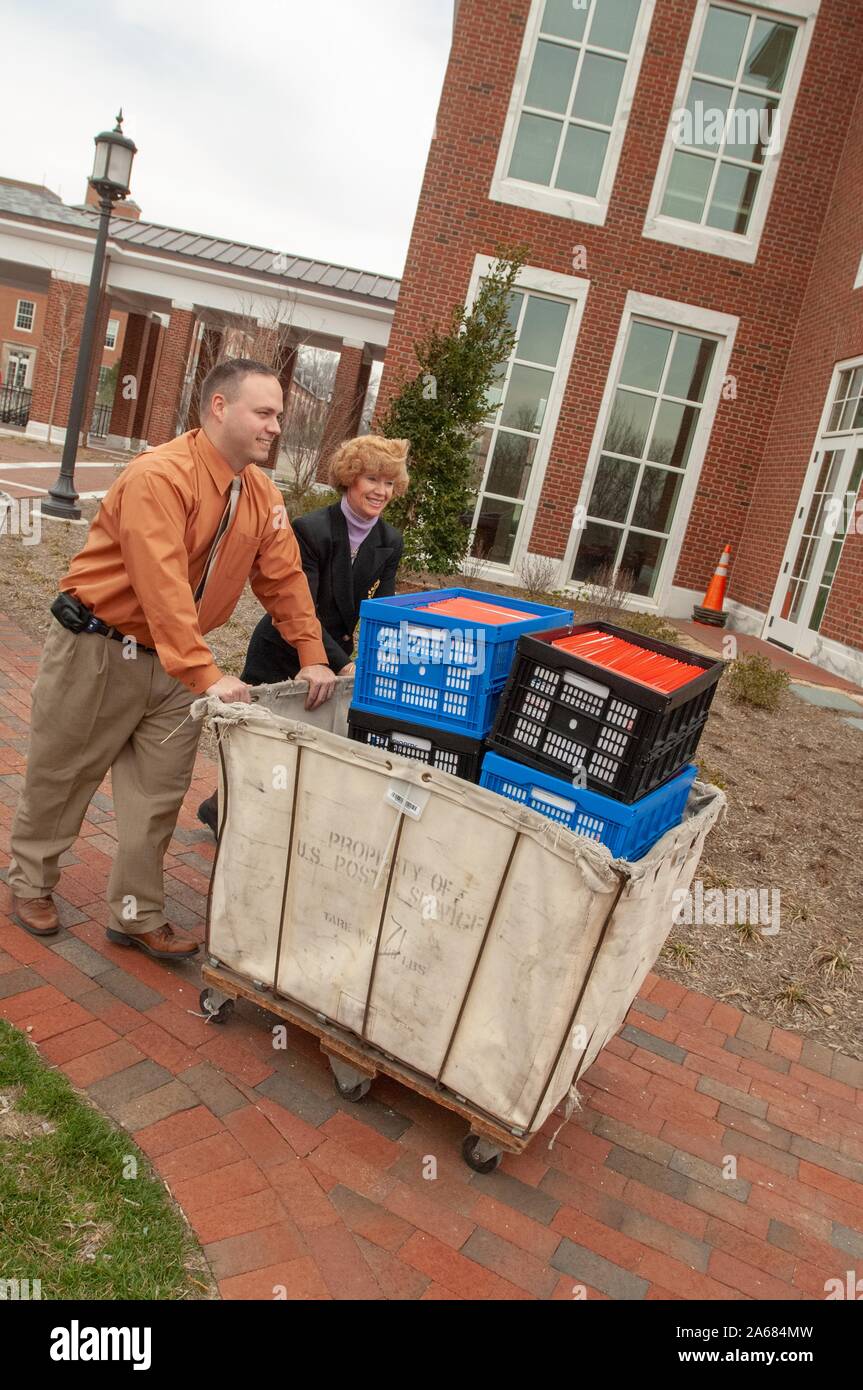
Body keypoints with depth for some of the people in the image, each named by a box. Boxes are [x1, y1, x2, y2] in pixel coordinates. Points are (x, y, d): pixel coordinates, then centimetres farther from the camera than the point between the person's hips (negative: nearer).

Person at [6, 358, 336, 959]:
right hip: (99, 649, -6)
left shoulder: (263, 496, 1)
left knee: (158, 794, 7)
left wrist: (312, 657, -2)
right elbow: (162, 584, -33)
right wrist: (206, 674, -38)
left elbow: (285, 578, 5)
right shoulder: (161, 476, -23)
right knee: (61, 777, 12)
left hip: (174, 661, 6)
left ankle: (139, 914, 22)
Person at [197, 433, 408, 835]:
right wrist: (342, 665, -31)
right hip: (280, 655, -5)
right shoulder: (310, 530, -22)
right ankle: (220, 807, 33)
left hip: (330, 655, 6)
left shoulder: (390, 542, -3)